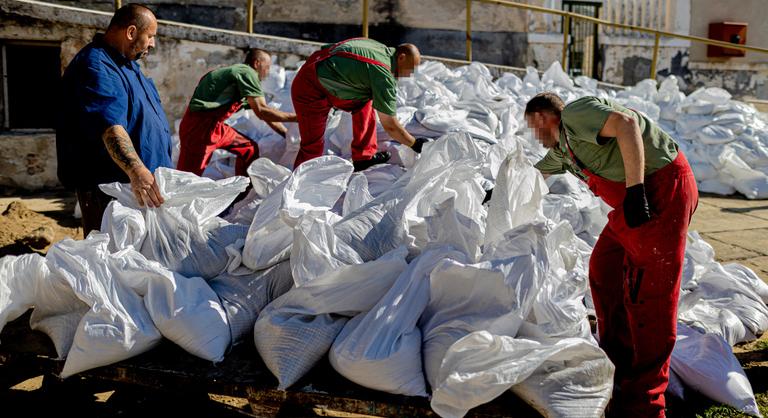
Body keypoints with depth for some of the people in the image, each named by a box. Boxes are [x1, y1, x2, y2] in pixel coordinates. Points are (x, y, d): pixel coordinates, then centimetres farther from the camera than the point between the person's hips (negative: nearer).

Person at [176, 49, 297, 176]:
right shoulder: (247, 72, -11)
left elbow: (267, 114, 22)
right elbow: (261, 111, -19)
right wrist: (294, 117, -12)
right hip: (199, 126, -10)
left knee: (249, 148, 11)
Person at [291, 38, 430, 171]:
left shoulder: (381, 48, 6)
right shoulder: (383, 73, -20)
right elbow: (389, 125, -16)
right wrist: (415, 144, -5)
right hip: (310, 90, -10)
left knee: (365, 103, 8)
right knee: (313, 147, -7)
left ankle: (363, 157, 14)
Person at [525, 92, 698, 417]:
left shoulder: (575, 114, -9)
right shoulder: (561, 148, 20)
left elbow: (625, 123, -25)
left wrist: (635, 189, -29)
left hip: (664, 189, -10)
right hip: (633, 201, 10)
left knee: (647, 293, -10)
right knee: (604, 271, 14)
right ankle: (618, 368, 26)